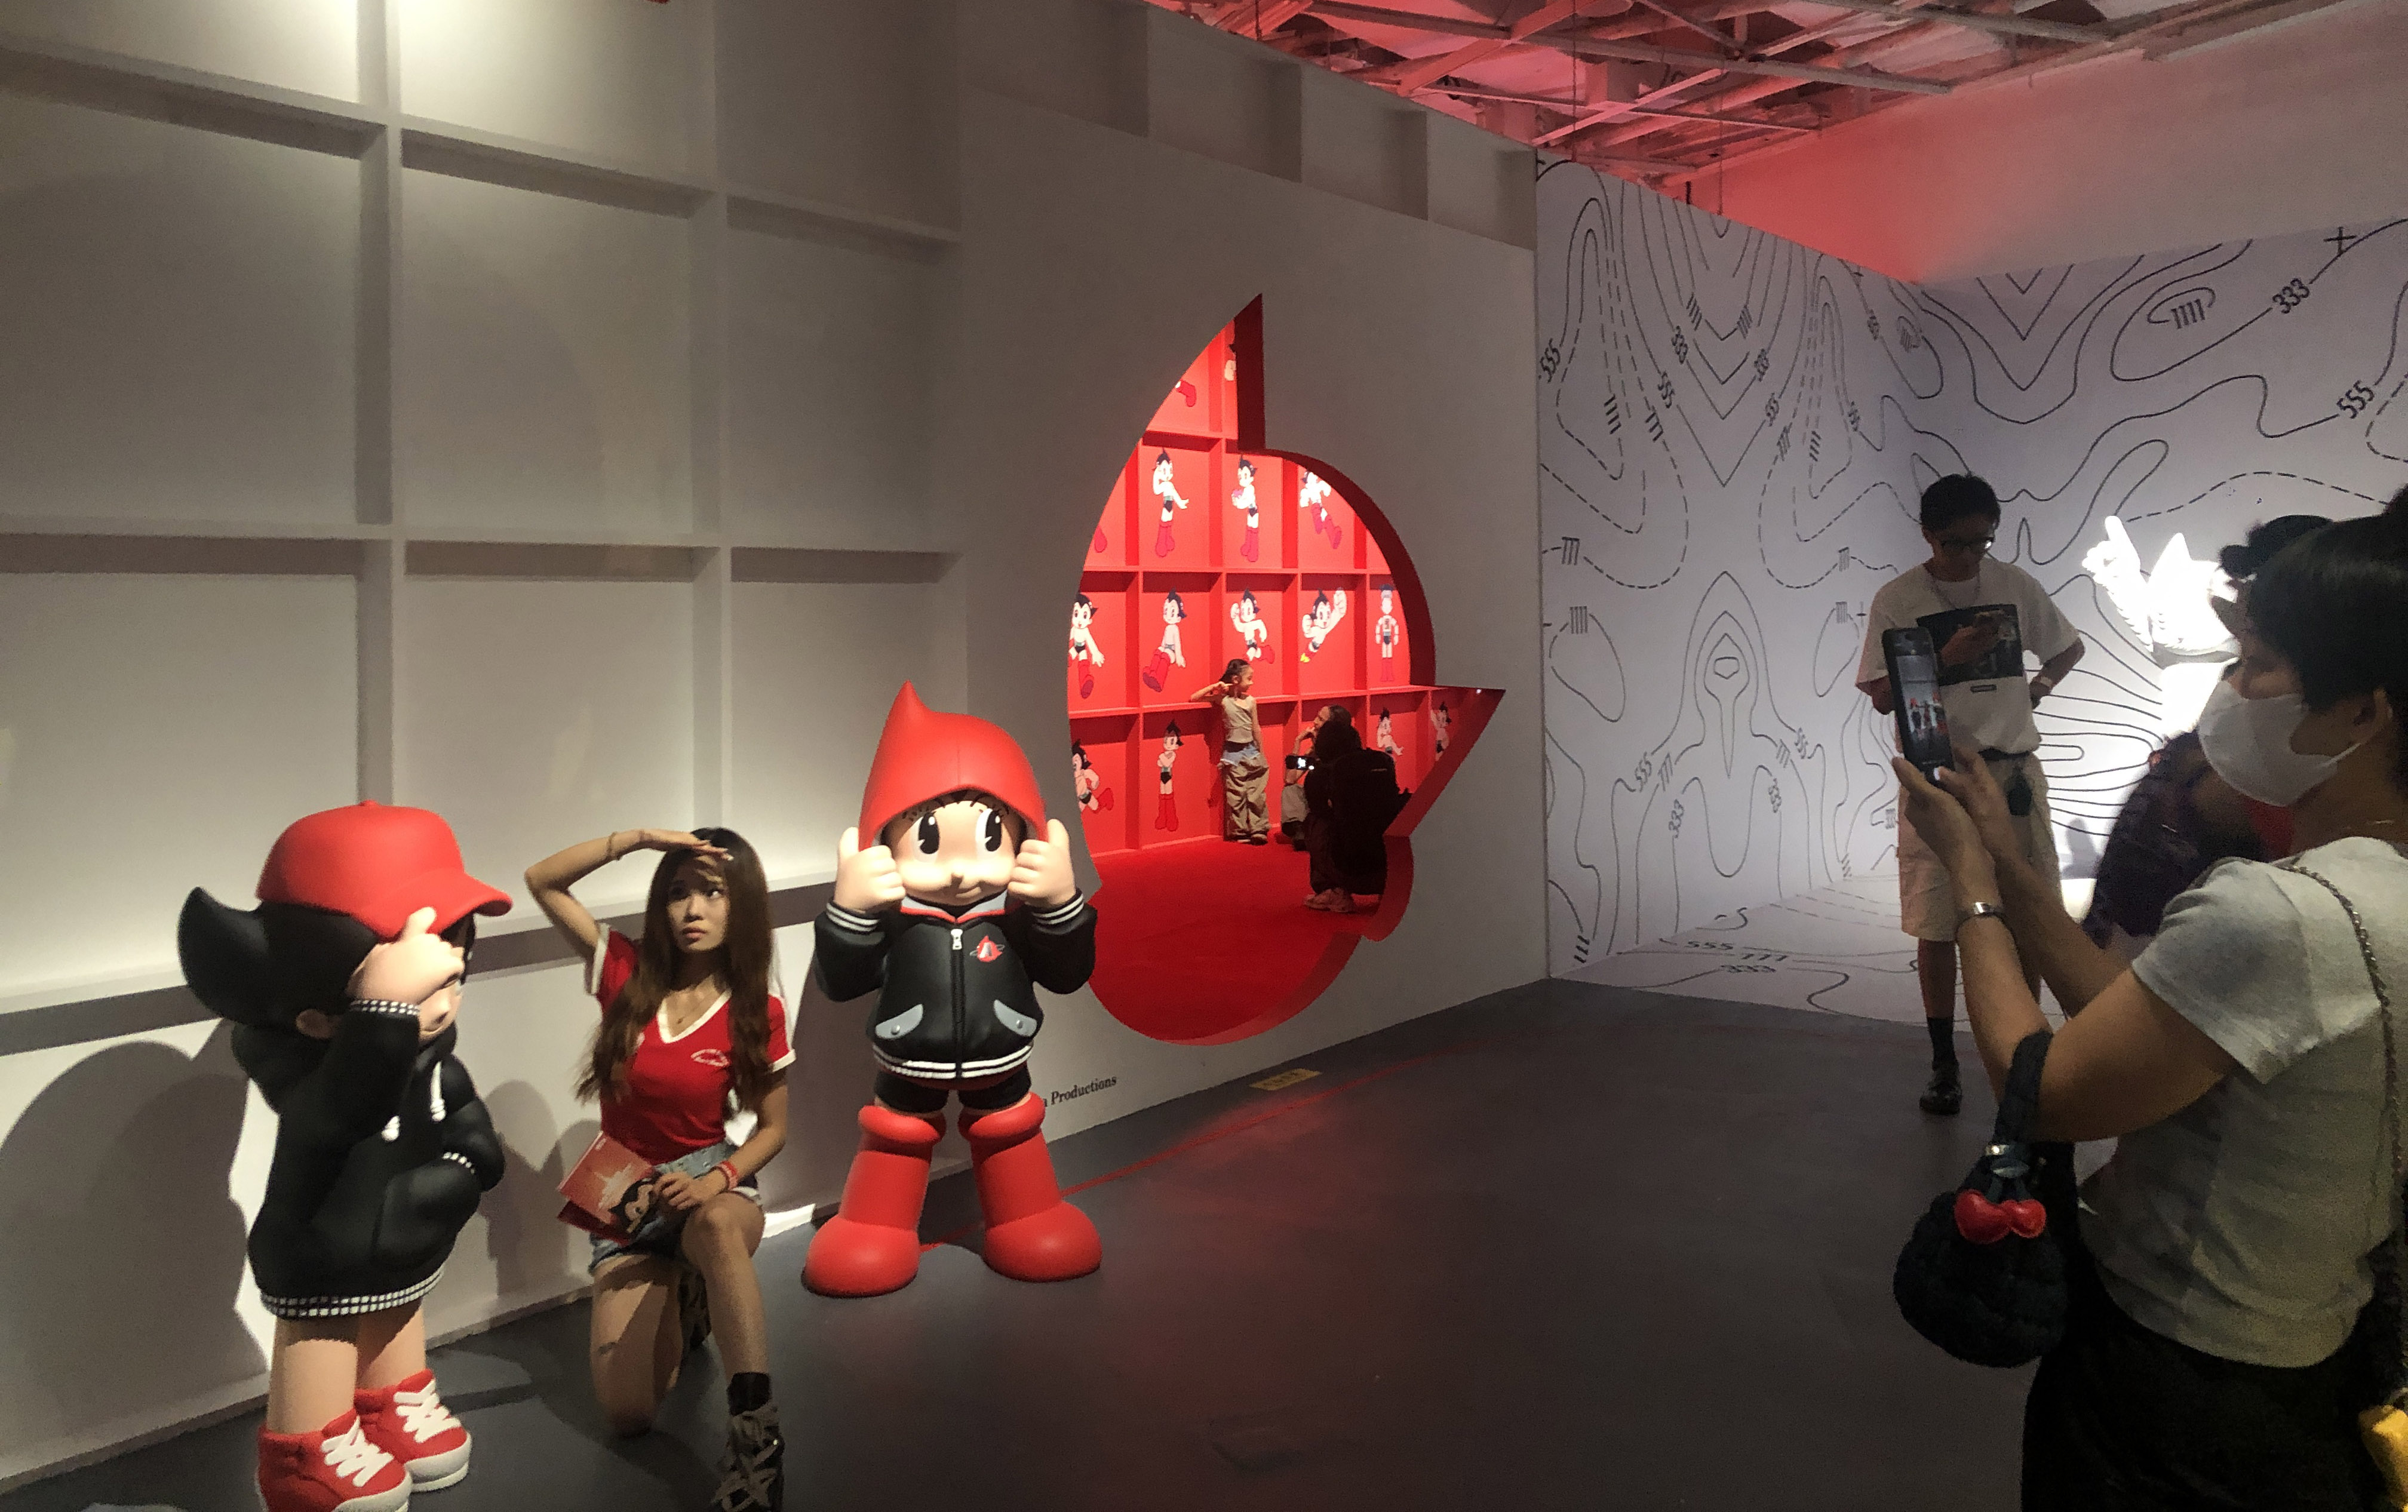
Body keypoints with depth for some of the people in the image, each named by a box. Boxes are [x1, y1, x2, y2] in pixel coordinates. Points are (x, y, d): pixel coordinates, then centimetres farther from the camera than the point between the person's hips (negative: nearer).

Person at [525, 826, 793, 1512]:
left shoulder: (758, 1012, -9)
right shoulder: (627, 972, -5)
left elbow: (772, 1127, 0)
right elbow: (541, 881, -8)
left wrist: (716, 1181, -19)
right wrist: (638, 837, -18)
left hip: (711, 1187, -2)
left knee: (716, 1225, -43)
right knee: (627, 1413, -13)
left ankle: (756, 1431, -42)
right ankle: (682, 1306, 21)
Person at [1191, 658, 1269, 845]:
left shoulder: (1250, 700, 5)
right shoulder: (1222, 699, -5)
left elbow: (1256, 729, 12)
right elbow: (1194, 698, -8)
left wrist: (1261, 753, 13)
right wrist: (1214, 687, -13)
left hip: (1251, 750, 3)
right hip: (1233, 752, -3)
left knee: (1256, 794, 2)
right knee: (1236, 795, 2)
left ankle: (1258, 830, 8)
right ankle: (1240, 832, 10)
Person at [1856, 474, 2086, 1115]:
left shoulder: (2014, 584, 5)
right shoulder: (1897, 600, -4)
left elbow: (2068, 647, 21)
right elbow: (1882, 696, -6)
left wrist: (2038, 688, 7)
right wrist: (1948, 657, -17)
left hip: (2013, 769, 3)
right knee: (1937, 926, 0)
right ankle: (1944, 1065, 11)